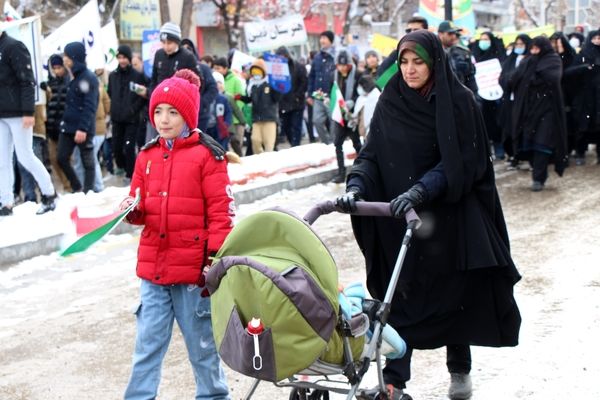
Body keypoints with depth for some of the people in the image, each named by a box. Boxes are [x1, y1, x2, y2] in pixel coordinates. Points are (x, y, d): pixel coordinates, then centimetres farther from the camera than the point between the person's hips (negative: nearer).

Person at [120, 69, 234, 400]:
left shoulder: (206, 155, -7)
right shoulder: (147, 156, 9)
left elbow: (221, 211, -8)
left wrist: (216, 259, -12)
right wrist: (132, 211, -7)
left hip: (193, 270, -4)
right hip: (153, 266, 5)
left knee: (202, 343, 11)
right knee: (147, 344, 10)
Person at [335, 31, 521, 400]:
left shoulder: (459, 101, -7)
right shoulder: (390, 102, 4)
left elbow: (461, 161, -14)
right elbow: (372, 154, 1)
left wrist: (420, 190, -27)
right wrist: (356, 186, -18)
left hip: (449, 217, -2)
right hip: (399, 218, 2)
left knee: (454, 293, 9)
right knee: (400, 297, -1)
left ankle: (460, 370, 29)